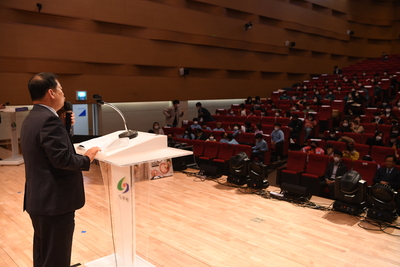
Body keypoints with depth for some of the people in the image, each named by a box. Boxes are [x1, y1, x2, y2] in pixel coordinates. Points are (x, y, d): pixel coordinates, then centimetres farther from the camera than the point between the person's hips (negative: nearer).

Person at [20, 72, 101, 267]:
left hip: (38, 198, 10)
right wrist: (86, 158, -10)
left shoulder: (31, 118, 11)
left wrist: (66, 126, 14)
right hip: (54, 200, -10)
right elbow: (61, 158, -26)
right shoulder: (49, 119, -21)